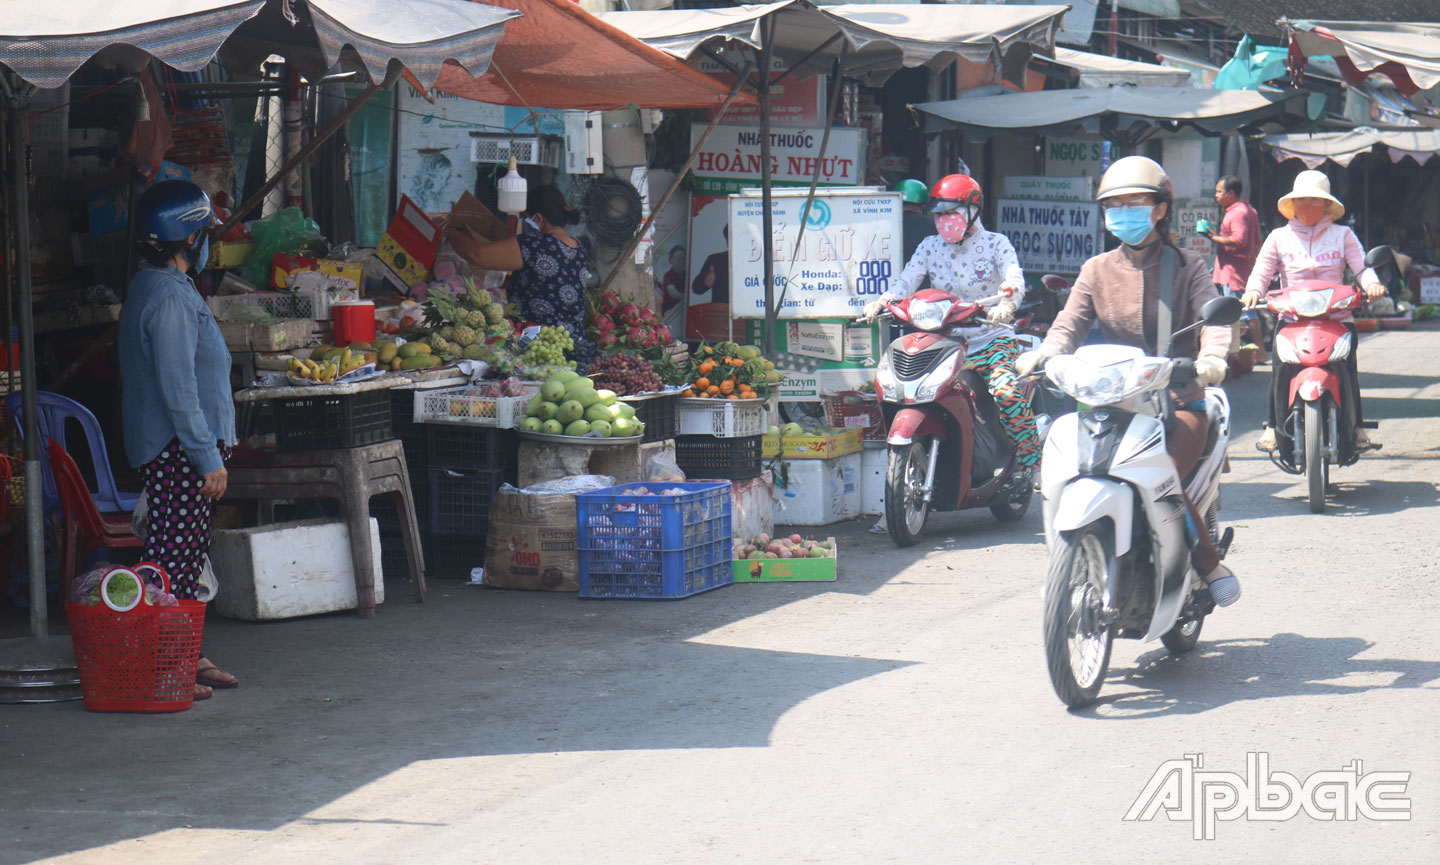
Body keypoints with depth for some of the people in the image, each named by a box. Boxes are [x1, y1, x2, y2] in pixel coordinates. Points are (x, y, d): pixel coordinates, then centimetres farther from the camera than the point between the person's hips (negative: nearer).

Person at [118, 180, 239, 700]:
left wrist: (216, 443, 25)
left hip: (175, 448, 11)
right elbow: (178, 389, -22)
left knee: (187, 558, 14)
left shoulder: (152, 287, 15)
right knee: (173, 561, -7)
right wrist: (209, 458, -21)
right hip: (178, 450, -11)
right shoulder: (170, 297, -18)